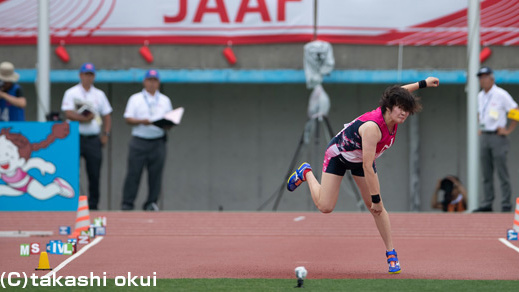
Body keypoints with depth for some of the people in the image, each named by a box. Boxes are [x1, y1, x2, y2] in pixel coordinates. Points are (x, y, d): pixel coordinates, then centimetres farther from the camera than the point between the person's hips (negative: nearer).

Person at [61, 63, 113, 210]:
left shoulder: (99, 94, 15)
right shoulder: (71, 93, 3)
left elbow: (107, 115, 16)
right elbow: (68, 114, -9)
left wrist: (106, 134, 4)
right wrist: (85, 118, -15)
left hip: (93, 138, 3)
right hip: (76, 137, -3)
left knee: (95, 174, 1)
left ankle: (93, 205, 7)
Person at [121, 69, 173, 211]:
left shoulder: (165, 100, 18)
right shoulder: (135, 99, 10)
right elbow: (128, 119, 2)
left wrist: (167, 125, -8)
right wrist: (141, 121, -16)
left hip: (158, 142, 2)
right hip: (139, 141, -2)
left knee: (156, 173, -1)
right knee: (133, 172, -6)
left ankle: (151, 203, 5)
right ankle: (127, 203, -3)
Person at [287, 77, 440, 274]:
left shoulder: (392, 118, -20)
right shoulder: (372, 127, -42)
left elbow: (397, 94, 5)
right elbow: (367, 167, -39)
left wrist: (423, 84, 8)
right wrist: (376, 198, -36)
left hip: (360, 158, 6)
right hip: (338, 155, -6)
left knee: (376, 208, -3)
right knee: (325, 206, -6)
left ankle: (391, 253, 4)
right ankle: (306, 173, 22)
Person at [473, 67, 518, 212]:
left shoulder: (501, 95, -9)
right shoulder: (480, 96, 14)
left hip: (498, 136, -7)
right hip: (484, 136, 7)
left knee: (502, 172, -6)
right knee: (486, 173, 7)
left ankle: (506, 204, -4)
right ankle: (487, 204, 9)